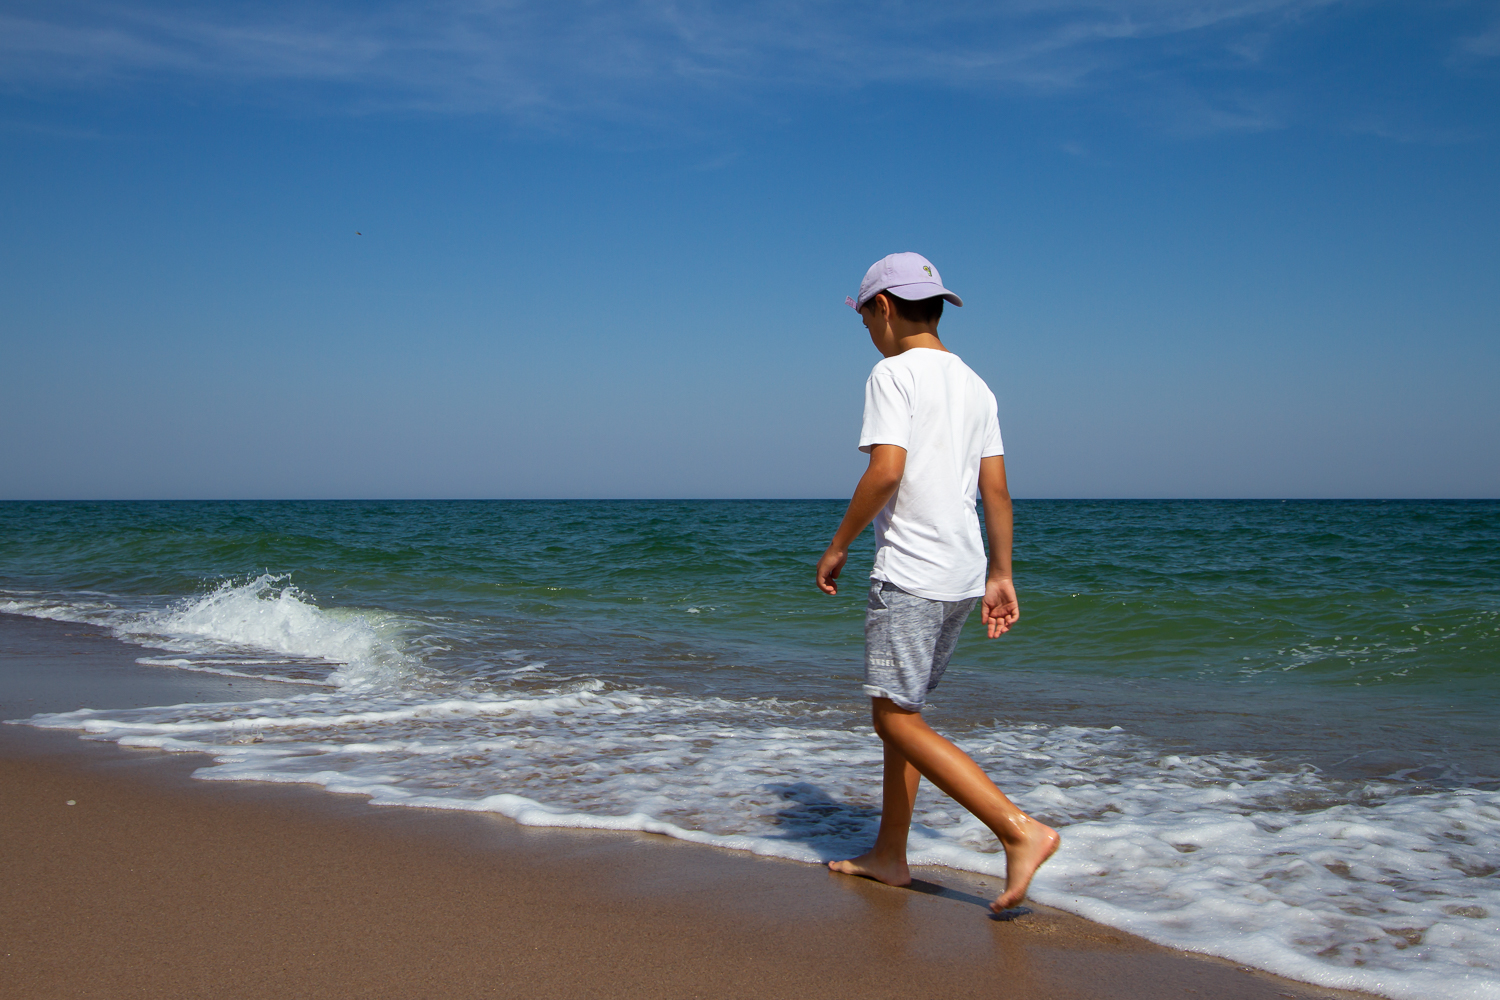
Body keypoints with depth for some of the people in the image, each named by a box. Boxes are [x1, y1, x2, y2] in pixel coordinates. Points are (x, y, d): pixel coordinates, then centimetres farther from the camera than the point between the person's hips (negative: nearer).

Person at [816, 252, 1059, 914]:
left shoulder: (893, 373, -8)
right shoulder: (974, 385, 15)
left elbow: (886, 470, -20)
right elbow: (997, 490, 13)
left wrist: (838, 546, -9)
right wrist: (1000, 576, 16)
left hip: (910, 573, -9)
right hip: (963, 575, 9)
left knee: (898, 719, -6)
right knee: (900, 709, 17)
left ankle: (1020, 830, -14)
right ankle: (889, 855, 23)